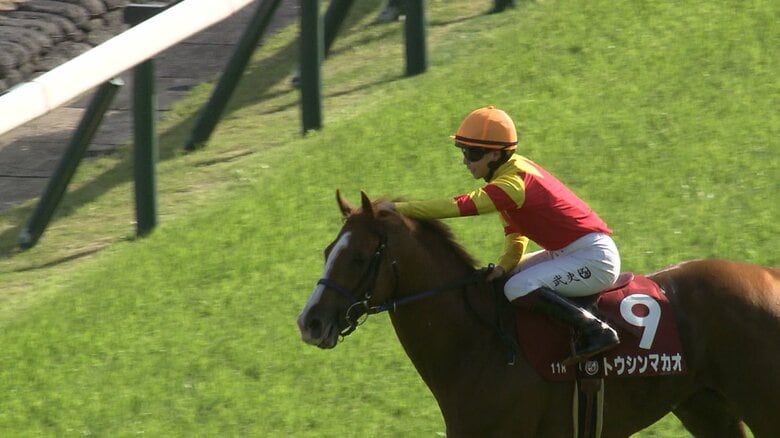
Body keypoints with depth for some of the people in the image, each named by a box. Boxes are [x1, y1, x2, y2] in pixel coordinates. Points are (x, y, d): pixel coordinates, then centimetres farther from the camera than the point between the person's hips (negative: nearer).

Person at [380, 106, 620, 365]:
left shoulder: (511, 183, -21)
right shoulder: (512, 173, 10)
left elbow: (463, 206, -30)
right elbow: (515, 233, 12)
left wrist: (399, 208, -30)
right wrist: (505, 266, -8)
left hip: (594, 256, -10)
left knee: (518, 289, -24)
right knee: (504, 279, 14)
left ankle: (595, 331, -23)